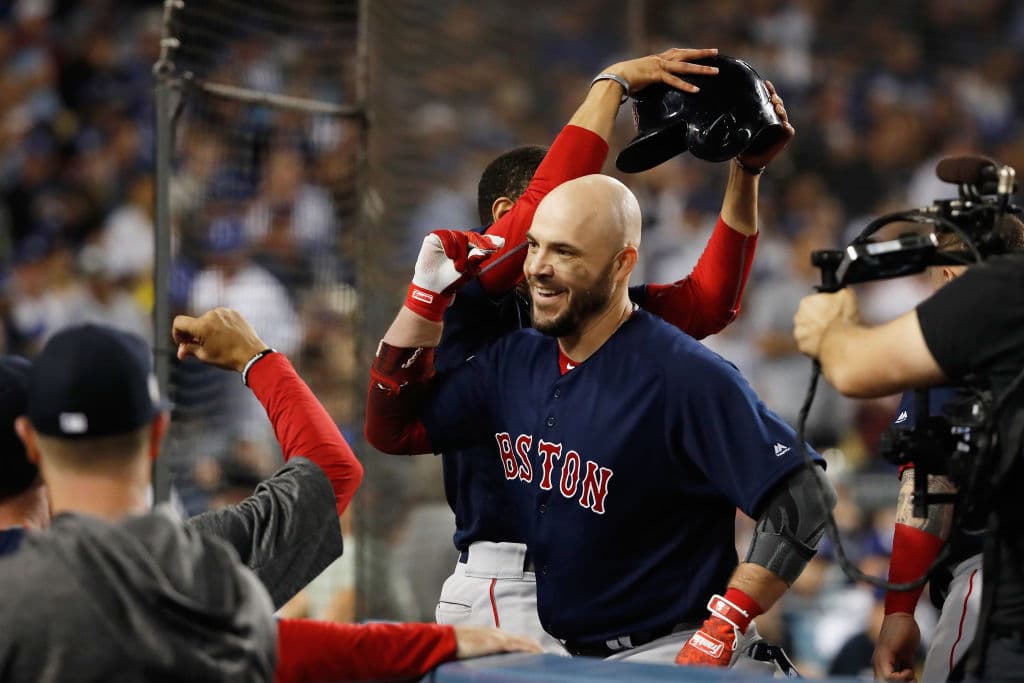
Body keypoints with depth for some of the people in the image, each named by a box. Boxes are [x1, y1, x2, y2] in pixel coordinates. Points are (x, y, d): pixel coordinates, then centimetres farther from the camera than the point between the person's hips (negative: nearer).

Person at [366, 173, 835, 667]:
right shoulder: (514, 362, 5)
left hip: (669, 658, -8)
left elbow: (800, 501, -21)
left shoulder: (684, 377, -19)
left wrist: (719, 634, -22)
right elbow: (393, 429, 15)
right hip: (561, 655, 8)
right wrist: (427, 292, 5)